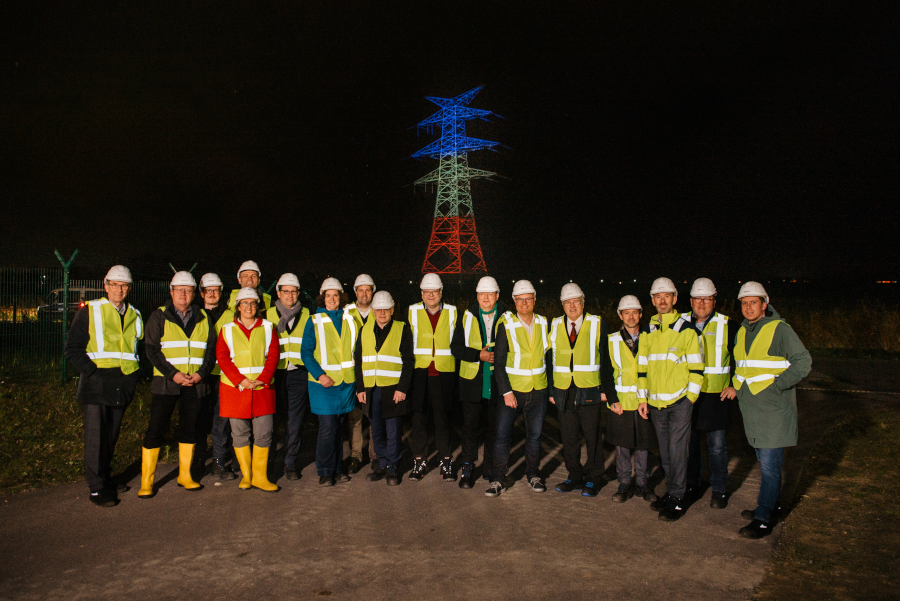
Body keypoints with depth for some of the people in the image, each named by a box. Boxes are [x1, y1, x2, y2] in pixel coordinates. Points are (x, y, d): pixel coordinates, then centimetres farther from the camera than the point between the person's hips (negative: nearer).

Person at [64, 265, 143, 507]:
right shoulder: (89, 312, -1)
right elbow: (73, 348, -2)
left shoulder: (134, 316, 13)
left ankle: (104, 477, 27)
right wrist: (91, 371, -11)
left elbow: (140, 347, 22)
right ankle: (96, 488, 4)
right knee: (95, 436, -3)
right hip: (96, 383, -4)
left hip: (123, 385, 5)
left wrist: (135, 371, 9)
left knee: (111, 435, 13)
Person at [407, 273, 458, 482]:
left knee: (442, 417, 5)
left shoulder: (452, 312, 7)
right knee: (419, 417, 3)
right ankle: (419, 461, 16)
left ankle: (446, 461, 16)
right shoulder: (412, 312, 6)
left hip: (444, 373, 0)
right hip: (419, 373, 0)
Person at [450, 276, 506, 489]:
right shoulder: (467, 317, 4)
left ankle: (490, 467, 24)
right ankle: (467, 467, 14)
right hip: (472, 381, 0)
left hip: (498, 382, 1)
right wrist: (479, 355, -13)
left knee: (495, 426, 9)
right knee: (470, 425, 2)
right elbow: (456, 347, 0)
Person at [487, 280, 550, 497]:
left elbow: (550, 354, 12)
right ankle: (498, 479, 8)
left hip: (538, 390, 3)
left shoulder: (544, 324, 3)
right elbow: (499, 362, -9)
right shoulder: (506, 325, -9)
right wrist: (506, 392, -14)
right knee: (502, 435, -4)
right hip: (512, 390, -3)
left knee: (534, 435, 12)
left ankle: (533, 475, 30)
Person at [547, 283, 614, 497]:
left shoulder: (597, 325, 1)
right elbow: (550, 359, 11)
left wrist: (605, 389, -5)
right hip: (563, 391, 3)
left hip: (589, 391, -3)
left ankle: (593, 479, 18)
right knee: (569, 437, 9)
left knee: (592, 436, 4)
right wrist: (551, 390, 6)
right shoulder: (555, 326, 9)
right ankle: (575, 477, 23)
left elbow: (606, 359, 1)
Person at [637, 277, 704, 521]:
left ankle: (677, 500, 6)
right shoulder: (647, 333, 9)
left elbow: (696, 367, -3)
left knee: (677, 450, -3)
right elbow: (642, 366, 13)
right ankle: (672, 491, 24)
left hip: (679, 401, -5)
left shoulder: (686, 330, -3)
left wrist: (690, 397, -8)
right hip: (656, 403, 5)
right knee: (665, 451, 12)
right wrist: (642, 397, 8)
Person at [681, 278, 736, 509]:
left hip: (716, 395, -2)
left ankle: (719, 490, 18)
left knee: (717, 446, 4)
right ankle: (692, 485, 26)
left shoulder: (726, 325, 0)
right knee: (689, 443, 11)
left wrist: (735, 386, -2)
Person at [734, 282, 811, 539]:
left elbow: (804, 362, -13)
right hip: (751, 408, 7)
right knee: (765, 463, 17)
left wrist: (777, 385, -17)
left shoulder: (780, 329, -10)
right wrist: (737, 384, 11)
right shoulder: (741, 332, 11)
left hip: (774, 409, -7)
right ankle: (768, 506, 30)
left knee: (769, 465, -4)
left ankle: (764, 520, 2)